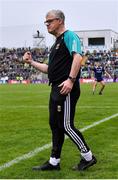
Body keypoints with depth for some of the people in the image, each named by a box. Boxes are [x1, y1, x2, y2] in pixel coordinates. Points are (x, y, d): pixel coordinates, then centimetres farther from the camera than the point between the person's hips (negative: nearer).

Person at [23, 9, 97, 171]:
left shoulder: (69, 36, -6)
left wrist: (71, 79, -31)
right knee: (55, 125, 12)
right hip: (56, 89, 10)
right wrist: (31, 62, 22)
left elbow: (78, 57, -22)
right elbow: (50, 69, 25)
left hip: (66, 89, -10)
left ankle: (88, 157, 8)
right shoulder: (56, 43, 23)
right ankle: (54, 162, 21)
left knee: (66, 126, -7)